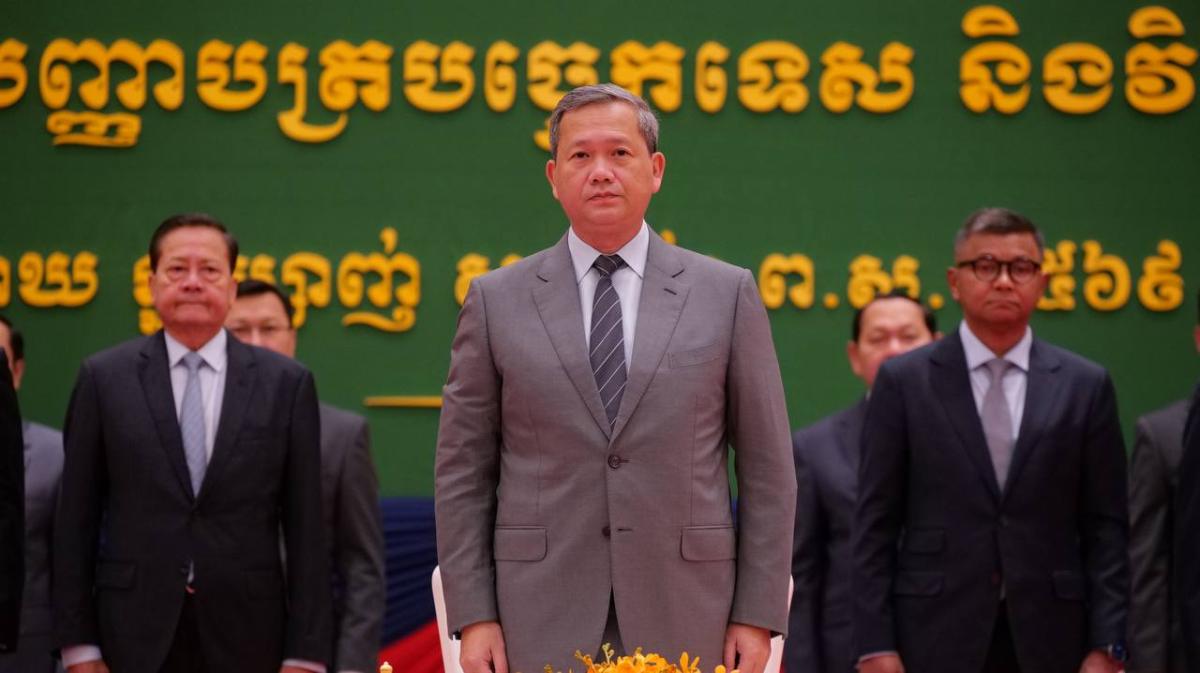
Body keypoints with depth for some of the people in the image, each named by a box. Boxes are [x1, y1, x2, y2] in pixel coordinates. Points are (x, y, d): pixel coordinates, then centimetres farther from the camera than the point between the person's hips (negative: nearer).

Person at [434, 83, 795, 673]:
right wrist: (474, 616, -2)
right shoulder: (497, 300, 6)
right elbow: (462, 473, 6)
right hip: (544, 624, 0)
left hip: (683, 620, 0)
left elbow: (766, 468, 5)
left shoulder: (727, 294, 5)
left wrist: (758, 616, -1)